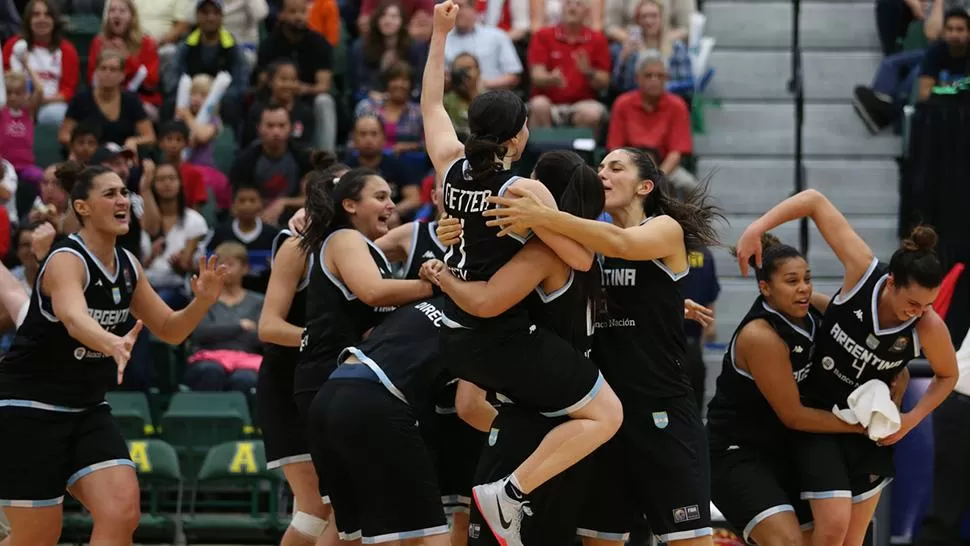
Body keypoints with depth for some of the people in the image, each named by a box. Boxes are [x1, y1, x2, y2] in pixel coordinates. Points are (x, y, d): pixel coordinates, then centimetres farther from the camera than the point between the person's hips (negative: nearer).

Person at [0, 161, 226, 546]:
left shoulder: (127, 265, 4)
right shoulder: (66, 260, -20)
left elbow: (170, 330, 12)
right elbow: (74, 318, -41)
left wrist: (203, 301, -9)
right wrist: (112, 343, -63)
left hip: (87, 411, 7)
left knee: (122, 514, -13)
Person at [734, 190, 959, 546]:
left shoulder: (929, 327, -20)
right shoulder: (863, 271, -24)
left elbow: (947, 375, 3)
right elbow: (815, 201, -21)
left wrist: (911, 420, -9)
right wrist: (755, 230, -27)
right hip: (816, 414, -2)